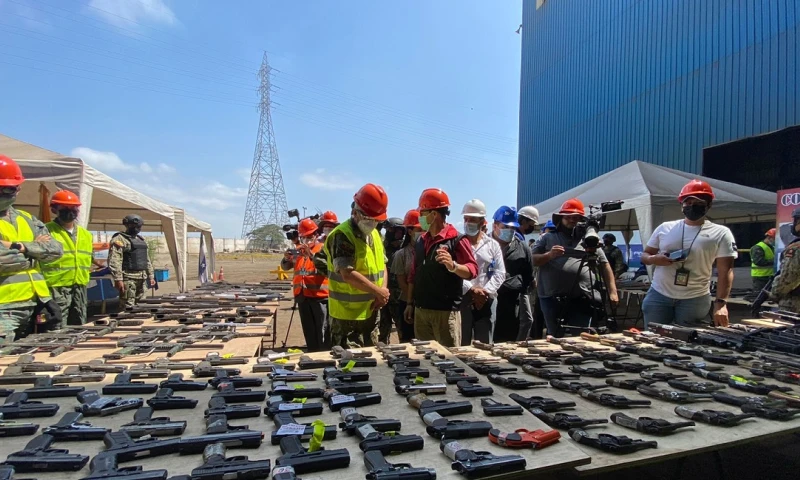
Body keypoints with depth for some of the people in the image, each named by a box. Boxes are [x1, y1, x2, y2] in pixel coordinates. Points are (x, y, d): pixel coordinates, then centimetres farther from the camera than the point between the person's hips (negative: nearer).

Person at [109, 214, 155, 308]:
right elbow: (114, 261, -16)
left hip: (142, 278, 8)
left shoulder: (141, 239, 19)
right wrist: (118, 279, -22)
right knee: (128, 307, -9)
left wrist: (151, 276, 19)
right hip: (128, 278, -8)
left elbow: (147, 260, 24)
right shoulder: (119, 239, -7)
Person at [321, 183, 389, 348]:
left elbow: (382, 265, 13)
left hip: (370, 310, 8)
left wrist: (382, 291, -6)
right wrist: (378, 291, -18)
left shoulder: (375, 234, 10)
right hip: (347, 313, -8)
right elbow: (348, 274, -26)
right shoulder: (342, 235, -18)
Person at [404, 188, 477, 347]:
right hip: (420, 310, 7)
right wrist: (410, 303, 16)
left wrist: (453, 265, -34)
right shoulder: (421, 241, 13)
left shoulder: (457, 240, -8)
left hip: (446, 311, -7)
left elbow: (472, 270, -15)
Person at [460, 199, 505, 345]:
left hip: (485, 301, 2)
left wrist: (486, 292, -10)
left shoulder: (493, 244, 11)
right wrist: (471, 290, -15)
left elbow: (499, 273, 4)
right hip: (462, 300, -2)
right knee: (462, 343, 0)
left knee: (484, 343, 7)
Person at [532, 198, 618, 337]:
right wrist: (549, 255, -13)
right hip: (552, 300, -1)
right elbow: (533, 261, 6)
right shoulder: (547, 238, 11)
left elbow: (604, 265, 14)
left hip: (582, 301, 1)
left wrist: (612, 291, 4)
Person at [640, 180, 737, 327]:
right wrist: (654, 259, -13)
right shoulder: (665, 228, 6)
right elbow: (645, 255, 12)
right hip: (658, 295, 2)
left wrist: (721, 303, -18)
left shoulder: (720, 233, -1)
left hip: (695, 299, -2)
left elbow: (725, 272, -6)